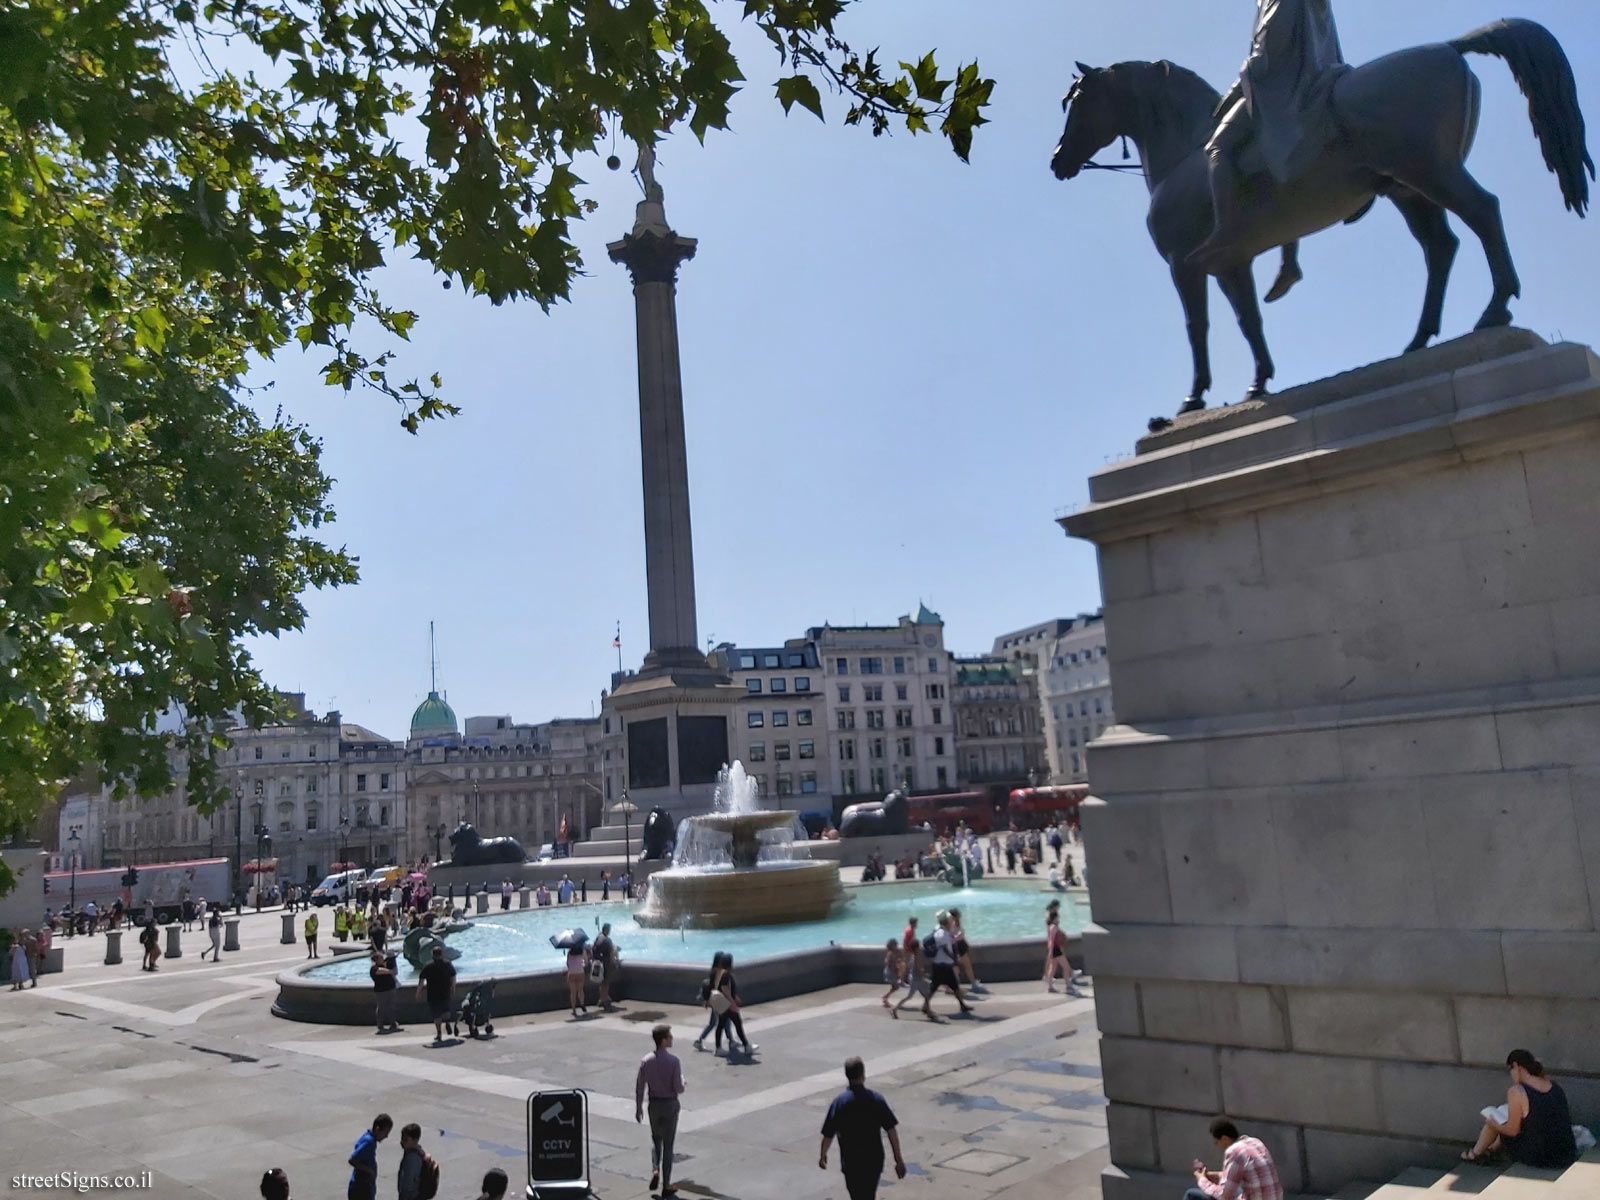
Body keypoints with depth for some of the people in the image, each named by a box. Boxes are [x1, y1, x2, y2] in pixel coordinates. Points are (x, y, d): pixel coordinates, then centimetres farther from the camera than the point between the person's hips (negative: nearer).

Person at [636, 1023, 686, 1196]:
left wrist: (638, 1108, 8)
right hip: (671, 1104, -3)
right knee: (668, 1144, 8)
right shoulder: (673, 1060, -18)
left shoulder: (646, 1061, -8)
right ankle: (666, 1185, 13)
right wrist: (682, 1081, 5)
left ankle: (655, 1170, 3)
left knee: (656, 1139, 24)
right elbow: (678, 1088, -18)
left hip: (654, 1104, 3)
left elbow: (639, 1086, -4)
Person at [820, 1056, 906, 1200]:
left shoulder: (839, 1101, -12)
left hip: (851, 1162, -2)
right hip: (874, 1161, 2)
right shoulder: (876, 1099, -8)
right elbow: (891, 1131, -9)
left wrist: (822, 1155, 12)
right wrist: (898, 1160, -1)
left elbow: (828, 1134, -6)